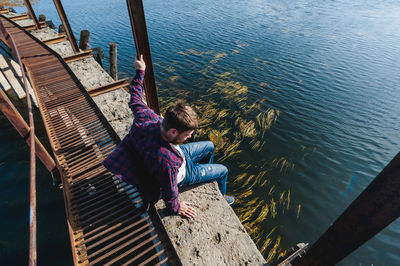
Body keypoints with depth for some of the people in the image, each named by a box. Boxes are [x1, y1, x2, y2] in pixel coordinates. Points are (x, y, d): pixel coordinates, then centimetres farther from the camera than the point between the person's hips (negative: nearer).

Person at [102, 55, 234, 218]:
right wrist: (176, 208, -8)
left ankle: (207, 177, 53)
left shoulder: (148, 118, -33)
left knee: (209, 146, 22)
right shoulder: (167, 161, -48)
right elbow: (169, 193, -29)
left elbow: (135, 100, -11)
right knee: (223, 171, 8)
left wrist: (140, 72, 0)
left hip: (178, 152, 7)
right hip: (181, 174, -6)